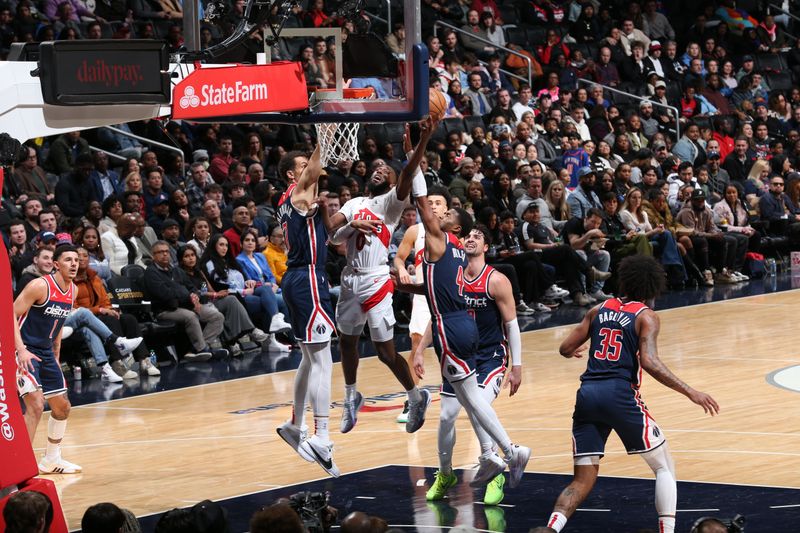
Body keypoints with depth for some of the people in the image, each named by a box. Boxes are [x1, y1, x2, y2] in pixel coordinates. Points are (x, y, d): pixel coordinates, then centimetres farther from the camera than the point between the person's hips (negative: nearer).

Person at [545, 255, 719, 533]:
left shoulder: (599, 310, 16)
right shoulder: (646, 317, 2)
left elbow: (566, 348, 19)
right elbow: (649, 362, -13)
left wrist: (573, 352, 43)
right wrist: (690, 393, -12)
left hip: (587, 395, 4)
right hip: (619, 395, -4)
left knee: (583, 481, 7)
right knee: (664, 466, 13)